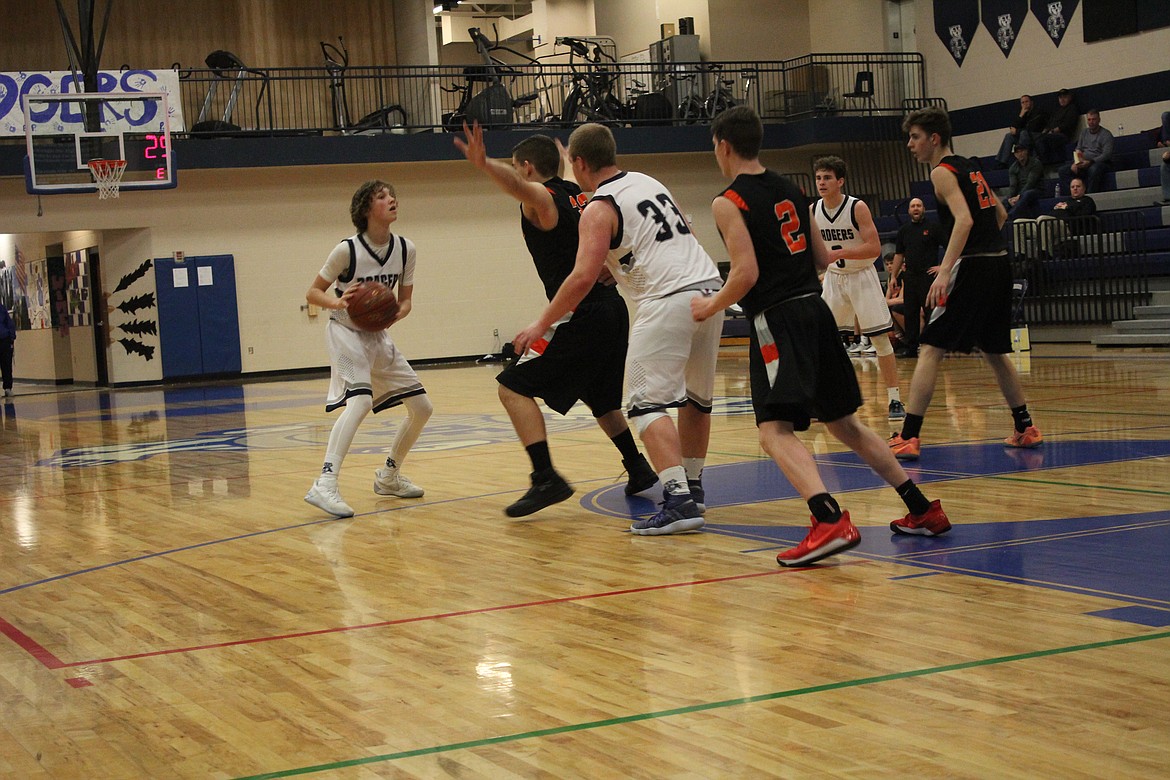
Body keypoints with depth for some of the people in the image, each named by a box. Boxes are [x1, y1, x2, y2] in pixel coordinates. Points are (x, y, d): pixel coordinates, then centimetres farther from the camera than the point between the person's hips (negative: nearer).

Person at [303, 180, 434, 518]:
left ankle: (389, 476, 25)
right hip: (346, 333, -7)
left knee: (422, 408, 5)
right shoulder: (348, 250, -18)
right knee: (360, 401, -31)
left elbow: (405, 300, 4)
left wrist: (395, 314, -19)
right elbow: (313, 293, -9)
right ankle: (324, 485, -38)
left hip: (379, 335, 7)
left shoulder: (405, 249, -4)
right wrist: (336, 302, -30)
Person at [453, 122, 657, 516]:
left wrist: (484, 164, -53)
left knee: (515, 388, -7)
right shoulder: (579, 195, 16)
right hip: (612, 310, 9)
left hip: (579, 317, -9)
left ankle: (546, 479, -17)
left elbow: (519, 186, -33)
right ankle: (638, 469, 36)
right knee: (598, 396, 29)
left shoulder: (541, 197, -8)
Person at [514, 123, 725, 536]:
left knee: (647, 403, -6)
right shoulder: (650, 183, 20)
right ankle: (692, 489, 30)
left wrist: (541, 324, -4)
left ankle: (679, 502, -18)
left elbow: (584, 277, -13)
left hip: (668, 300, -8)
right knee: (697, 397, 20)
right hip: (710, 287, 8)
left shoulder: (598, 208, -3)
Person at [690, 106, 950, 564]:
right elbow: (824, 260, 18)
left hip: (776, 319, -8)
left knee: (775, 430, -15)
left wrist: (710, 307, -2)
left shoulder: (728, 202, -7)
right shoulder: (790, 190, 15)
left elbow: (747, 273, -16)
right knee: (843, 423, 18)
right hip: (815, 309, 8)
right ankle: (923, 511, 20)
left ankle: (831, 521, -36)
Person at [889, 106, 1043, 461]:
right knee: (994, 351, 21)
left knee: (930, 350, -8)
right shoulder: (969, 169, 19)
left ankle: (908, 438, -14)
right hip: (1000, 262, 9)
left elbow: (964, 220, -21)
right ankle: (1025, 428, 27)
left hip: (972, 268, -9)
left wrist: (945, 271, -28)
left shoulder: (942, 172, -7)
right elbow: (1000, 214, 28)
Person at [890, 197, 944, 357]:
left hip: (928, 275, -5)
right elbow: (899, 255, 17)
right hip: (910, 276, 5)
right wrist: (893, 276, 12)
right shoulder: (904, 230, 13)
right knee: (910, 313, 5)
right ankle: (910, 348, 10)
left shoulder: (934, 227, -1)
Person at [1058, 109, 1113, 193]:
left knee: (1093, 170, -41)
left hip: (1099, 162, -6)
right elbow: (1078, 150, 18)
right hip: (1083, 162, 6)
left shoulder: (1106, 134, -1)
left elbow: (1107, 155, -12)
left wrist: (1090, 162, -23)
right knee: (1063, 170, -15)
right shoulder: (1084, 132, 19)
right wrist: (1075, 162, -4)